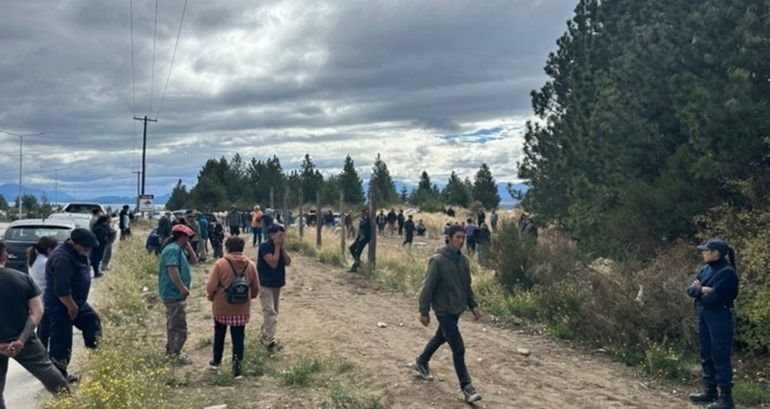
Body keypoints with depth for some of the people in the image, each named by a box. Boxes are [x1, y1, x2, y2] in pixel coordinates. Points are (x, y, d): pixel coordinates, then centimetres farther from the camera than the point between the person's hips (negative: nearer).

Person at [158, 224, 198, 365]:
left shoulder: (180, 249, 12)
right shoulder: (173, 249, -20)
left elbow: (194, 260, 16)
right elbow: (172, 270, -29)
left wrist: (188, 247, 4)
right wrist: (182, 288, -25)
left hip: (175, 293, 11)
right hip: (174, 293, -11)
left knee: (173, 323, 21)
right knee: (179, 326, -6)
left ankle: (171, 349, 33)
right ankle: (176, 354, 0)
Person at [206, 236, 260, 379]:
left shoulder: (220, 263, -13)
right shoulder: (250, 265, -3)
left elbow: (211, 287, -12)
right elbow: (256, 288, 3)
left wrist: (212, 298, 8)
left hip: (221, 307, -1)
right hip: (242, 309, 1)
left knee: (219, 335, 21)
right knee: (238, 338, 6)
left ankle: (216, 361, 35)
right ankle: (237, 367, 0)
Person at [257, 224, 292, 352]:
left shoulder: (280, 247, 7)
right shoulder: (264, 247, -17)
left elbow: (288, 262, 0)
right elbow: (273, 263, -25)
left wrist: (283, 248, -8)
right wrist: (277, 248, -19)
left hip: (277, 284, 8)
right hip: (265, 285, -8)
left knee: (271, 312, 16)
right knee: (270, 312, -16)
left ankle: (265, 335, 30)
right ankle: (270, 342, -18)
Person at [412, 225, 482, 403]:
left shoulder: (463, 260, 4)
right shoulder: (438, 261, -18)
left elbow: (467, 286, 16)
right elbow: (428, 288, -15)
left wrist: (473, 306, 10)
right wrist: (424, 312, -13)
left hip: (457, 310, 8)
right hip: (444, 311, -8)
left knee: (440, 338, 24)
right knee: (458, 349, -7)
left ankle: (421, 363, 47)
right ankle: (466, 388, 2)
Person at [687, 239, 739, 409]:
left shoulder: (727, 272, -15)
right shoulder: (706, 269, 10)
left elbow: (714, 297, -22)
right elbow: (691, 289, 7)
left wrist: (699, 291, -4)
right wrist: (703, 289, -12)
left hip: (720, 319, -9)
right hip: (704, 317, 9)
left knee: (720, 358, -5)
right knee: (706, 356, 15)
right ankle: (710, 391, 26)